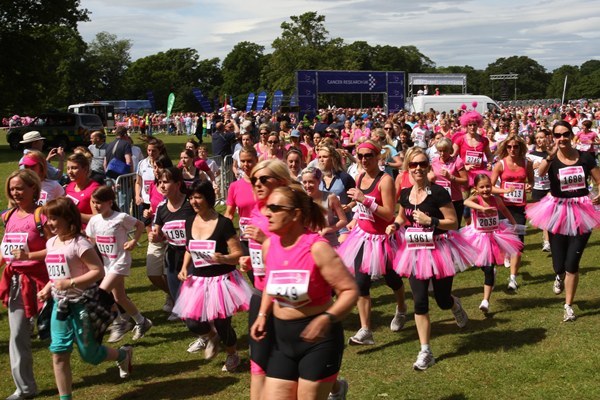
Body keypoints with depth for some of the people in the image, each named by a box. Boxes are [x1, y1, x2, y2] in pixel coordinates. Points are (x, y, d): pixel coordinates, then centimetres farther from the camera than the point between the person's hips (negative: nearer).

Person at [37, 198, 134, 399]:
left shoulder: (79, 243, -18)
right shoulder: (51, 243, 7)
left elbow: (99, 272, -21)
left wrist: (70, 283, -26)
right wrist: (48, 288, 4)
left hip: (82, 304, -7)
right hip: (61, 304, 7)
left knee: (89, 353, 5)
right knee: (59, 353, 1)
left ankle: (123, 354, 34)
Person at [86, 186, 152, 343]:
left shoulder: (121, 217, -16)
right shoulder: (94, 220, 0)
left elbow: (140, 225, -3)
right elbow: (91, 241, 10)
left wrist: (134, 241, -13)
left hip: (120, 262, -7)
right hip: (106, 263, 7)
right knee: (119, 298, 14)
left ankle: (120, 323, 2)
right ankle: (141, 322, 34)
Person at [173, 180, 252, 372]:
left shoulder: (223, 223, -14)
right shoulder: (189, 223, 4)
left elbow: (238, 253, -13)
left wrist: (223, 258, -32)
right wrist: (184, 268, 3)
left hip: (221, 279, -5)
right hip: (197, 280, 5)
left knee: (221, 323, -1)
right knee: (192, 322, -3)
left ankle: (232, 354, 32)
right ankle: (211, 337, 35)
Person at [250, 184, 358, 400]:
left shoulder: (317, 248, -19)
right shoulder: (268, 245, -1)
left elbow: (350, 290, -18)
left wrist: (327, 318, -31)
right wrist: (262, 314, 4)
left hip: (318, 338, -6)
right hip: (282, 338, 6)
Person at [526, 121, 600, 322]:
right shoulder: (551, 159, -9)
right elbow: (540, 172, -32)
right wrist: (552, 154, -47)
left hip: (581, 213, 0)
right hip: (558, 213, 0)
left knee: (572, 264, -1)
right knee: (559, 265, 7)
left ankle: (568, 306, 17)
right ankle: (560, 277, 46)